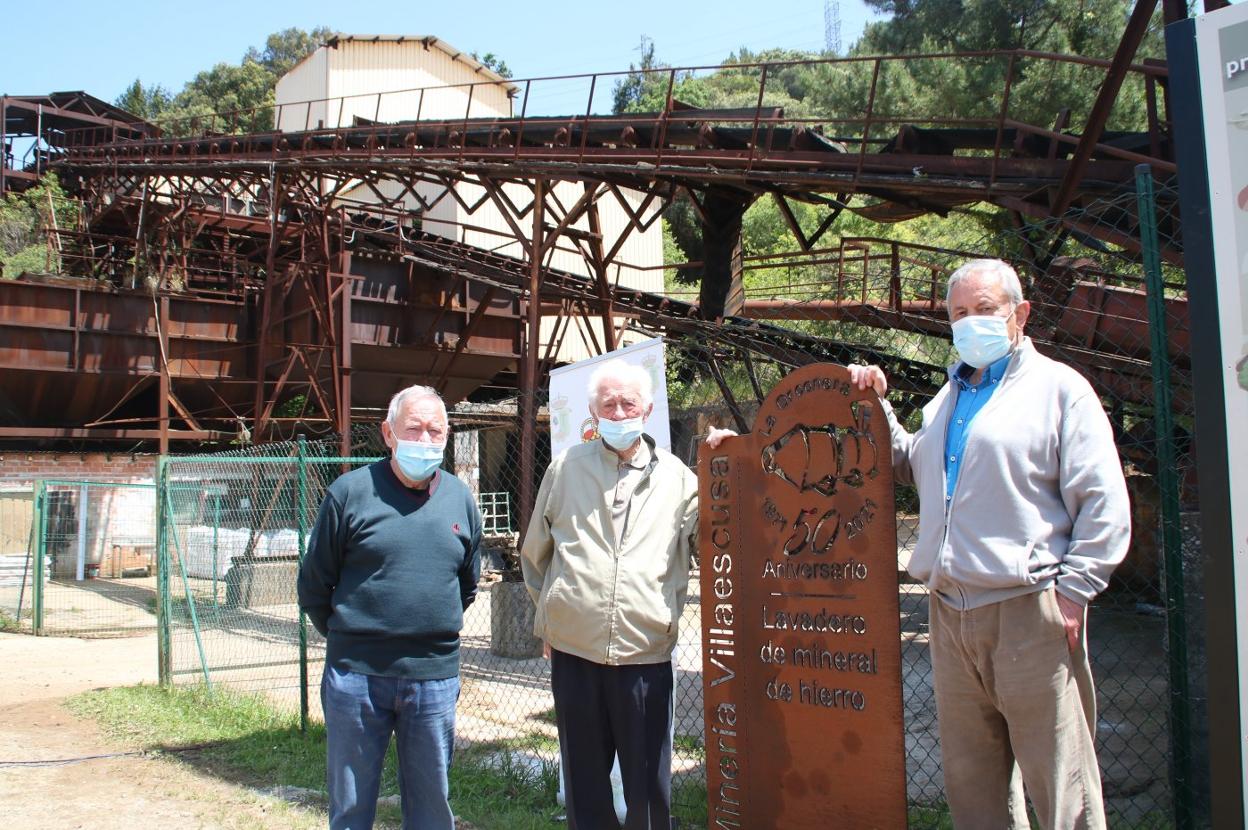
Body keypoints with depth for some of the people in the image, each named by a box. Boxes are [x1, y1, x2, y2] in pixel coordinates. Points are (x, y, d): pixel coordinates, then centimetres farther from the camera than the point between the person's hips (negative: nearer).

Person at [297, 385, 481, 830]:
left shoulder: (461, 498, 5)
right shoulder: (351, 492, -5)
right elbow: (313, 585, 2)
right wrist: (347, 638, 5)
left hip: (435, 679, 3)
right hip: (357, 676, -2)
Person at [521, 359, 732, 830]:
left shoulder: (677, 478, 4)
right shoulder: (566, 468, 6)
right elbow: (534, 555, 16)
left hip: (646, 654, -1)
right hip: (573, 651, 1)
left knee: (649, 786, 8)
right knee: (584, 782, 14)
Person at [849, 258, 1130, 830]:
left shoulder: (1057, 386, 0)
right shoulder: (948, 398, 20)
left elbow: (1104, 502, -5)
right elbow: (909, 466, 28)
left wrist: (1073, 588, -11)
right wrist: (877, 407, 18)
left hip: (1030, 612, -6)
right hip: (950, 612, 6)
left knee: (1060, 782, -1)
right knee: (972, 781, 14)